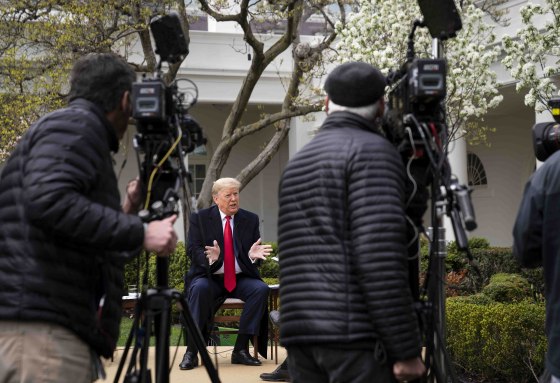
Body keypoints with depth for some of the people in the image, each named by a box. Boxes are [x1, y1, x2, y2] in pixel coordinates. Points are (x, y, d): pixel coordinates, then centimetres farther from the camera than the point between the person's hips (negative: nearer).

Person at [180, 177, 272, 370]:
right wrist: (210, 258, -29)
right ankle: (191, 351, -29)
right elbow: (193, 250, -7)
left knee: (261, 289, -27)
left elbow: (254, 252, 6)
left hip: (241, 278, 3)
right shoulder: (199, 218, 1)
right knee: (199, 288, -35)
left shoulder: (250, 219, 8)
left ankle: (241, 349, -21)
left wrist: (253, 255, -20)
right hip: (209, 276, -2)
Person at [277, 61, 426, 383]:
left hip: (301, 334, 7)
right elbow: (380, 257, -14)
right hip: (356, 334, -7)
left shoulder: (297, 163, 20)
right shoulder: (373, 151, -4)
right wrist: (407, 350, -13)